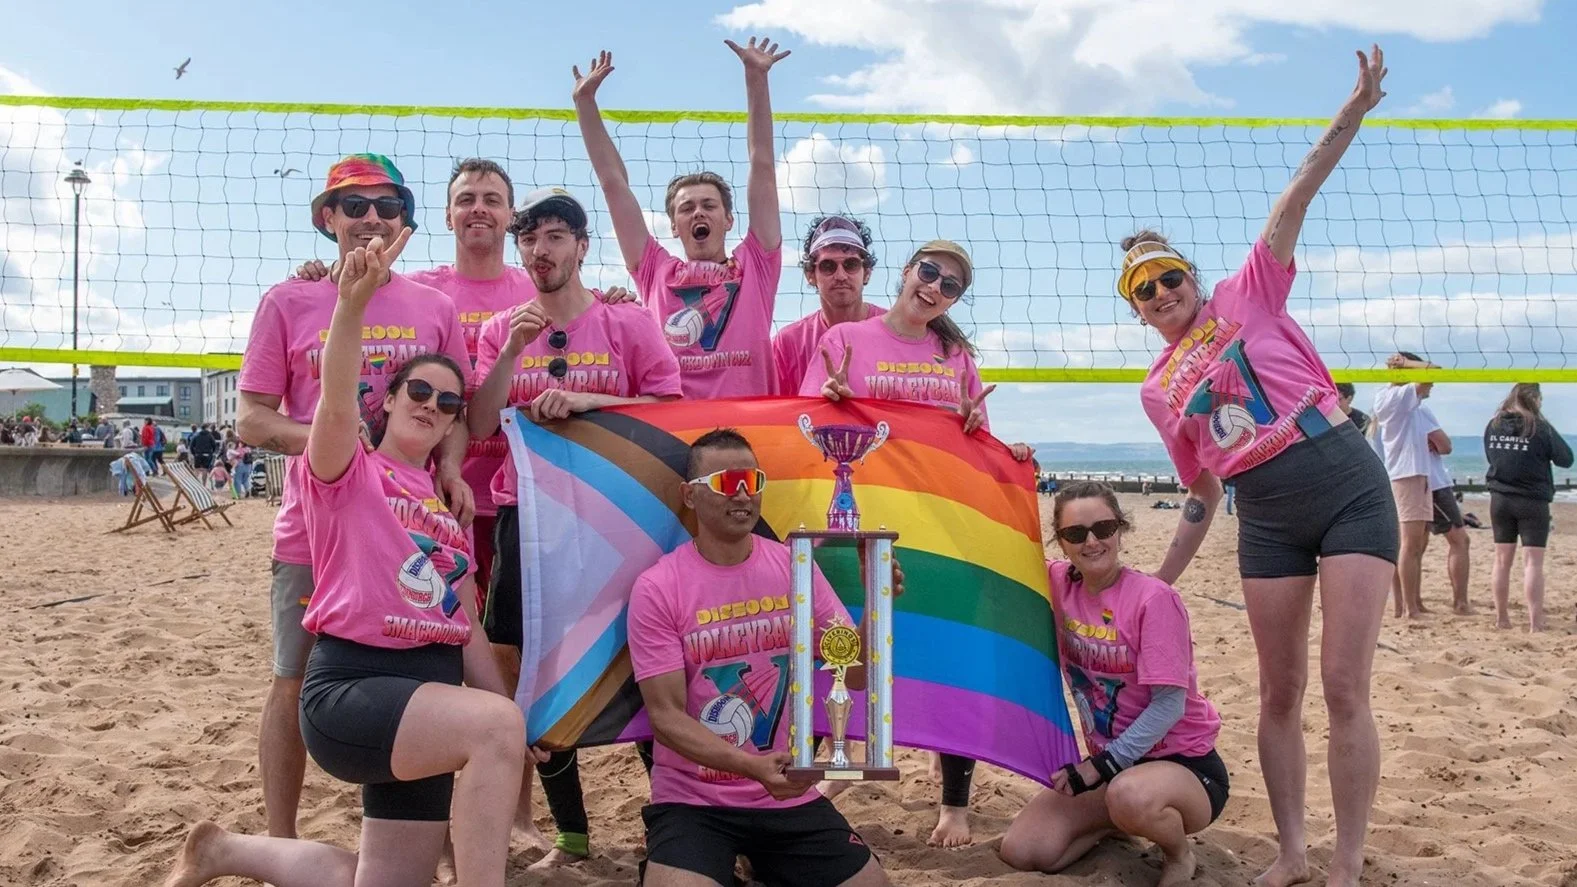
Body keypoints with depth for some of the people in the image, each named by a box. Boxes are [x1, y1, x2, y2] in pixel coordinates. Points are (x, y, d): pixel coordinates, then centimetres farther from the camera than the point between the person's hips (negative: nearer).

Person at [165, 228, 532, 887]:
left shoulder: (449, 508, 18)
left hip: (432, 695, 7)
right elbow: (336, 404, -21)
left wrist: (512, 721, 12)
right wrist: (353, 300, -36)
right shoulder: (346, 473, 2)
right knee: (493, 724, -33)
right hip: (350, 685, -7)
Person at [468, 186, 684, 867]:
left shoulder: (628, 322, 1)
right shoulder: (500, 330, 9)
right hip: (527, 514, 3)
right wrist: (515, 350, -11)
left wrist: (587, 400, -15)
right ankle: (571, 834, 21)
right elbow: (477, 427, 0)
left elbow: (668, 406, -5)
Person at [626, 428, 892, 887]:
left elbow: (856, 676, 1)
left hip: (789, 795, 4)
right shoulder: (657, 588, -10)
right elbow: (665, 714, -12)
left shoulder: (796, 568, 0)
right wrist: (752, 766, -26)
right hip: (692, 800, -3)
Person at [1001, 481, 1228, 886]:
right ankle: (1117, 821, 16)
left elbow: (1170, 704, -21)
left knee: (1130, 795, -41)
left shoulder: (1154, 598, -19)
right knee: (1021, 852, -12)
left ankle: (1179, 854, -4)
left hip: (1185, 764, -5)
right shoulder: (1059, 584, -1)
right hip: (1108, 764, 6)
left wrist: (1103, 765, -24)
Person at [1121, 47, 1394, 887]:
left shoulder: (1247, 299, 3)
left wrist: (1352, 112, -17)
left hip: (1349, 490, -4)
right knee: (1280, 691, 7)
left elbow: (1293, 199, -6)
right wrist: (1160, 578, 14)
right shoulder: (1157, 390, 11)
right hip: (1266, 521, 4)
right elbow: (1202, 492, 16)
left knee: (1344, 684, -7)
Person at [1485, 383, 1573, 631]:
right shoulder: (1540, 428, -14)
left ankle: (1501, 618, 17)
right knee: (1533, 562, -2)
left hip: (1500, 499, 4)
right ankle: (1535, 621, -4)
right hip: (1533, 501, -4)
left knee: (1502, 560, 12)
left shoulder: (1493, 426, 0)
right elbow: (1566, 459, -4)